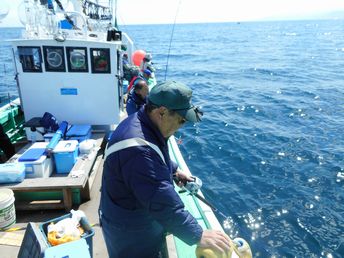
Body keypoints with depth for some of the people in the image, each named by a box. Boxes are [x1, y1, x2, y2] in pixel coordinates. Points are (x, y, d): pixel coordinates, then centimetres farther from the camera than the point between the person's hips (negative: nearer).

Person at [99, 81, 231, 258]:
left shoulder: (143, 125, -6)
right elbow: (161, 202, -39)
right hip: (129, 233, -8)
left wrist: (174, 171, 6)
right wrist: (198, 235, -32)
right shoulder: (137, 149, -39)